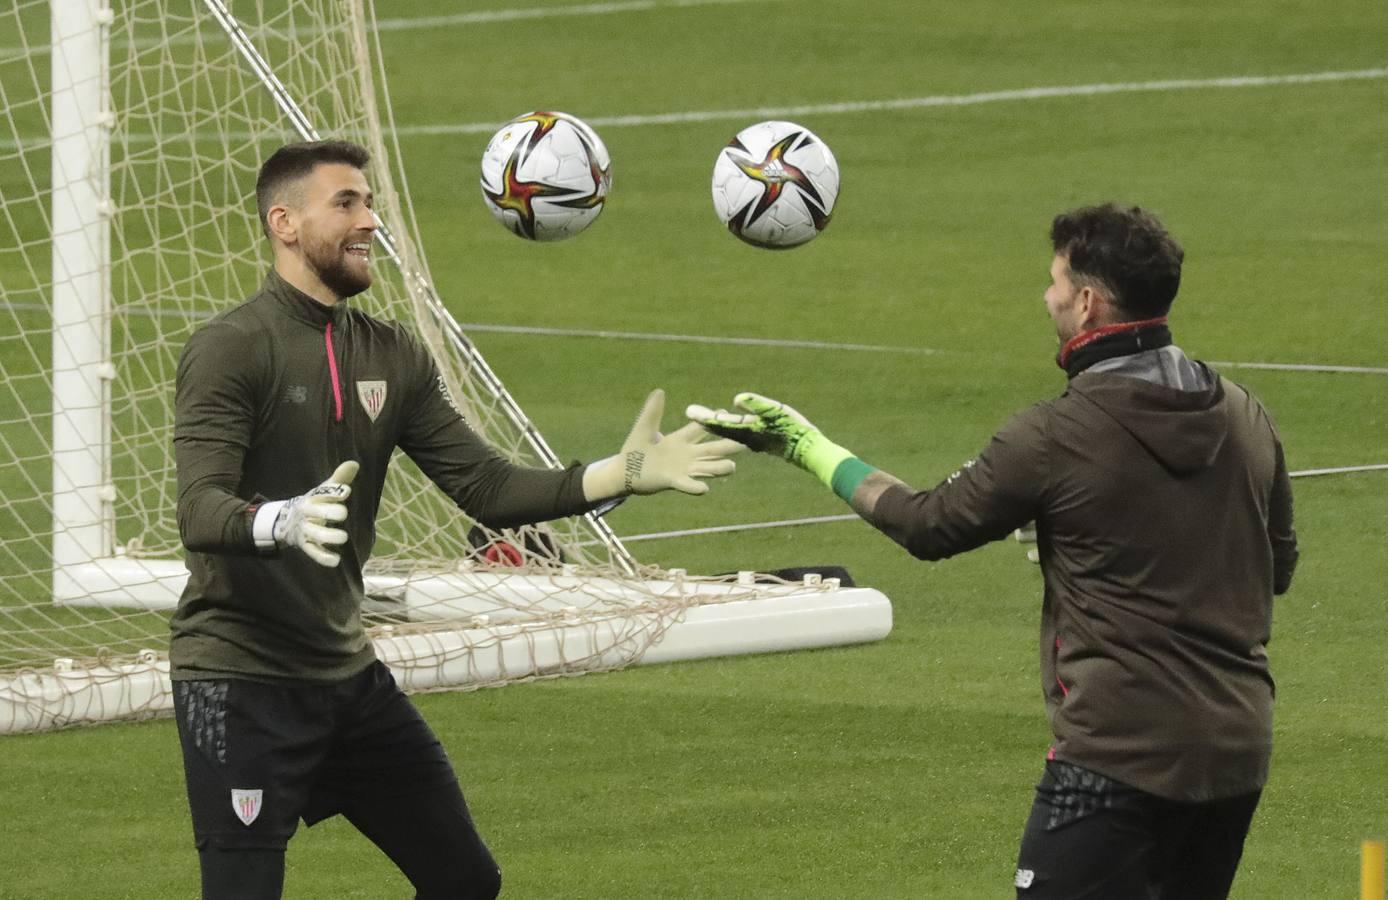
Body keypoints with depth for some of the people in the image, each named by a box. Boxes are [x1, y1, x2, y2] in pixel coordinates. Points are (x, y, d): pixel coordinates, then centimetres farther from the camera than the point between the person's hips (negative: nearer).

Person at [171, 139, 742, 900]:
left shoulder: (391, 358, 8)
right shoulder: (230, 350, -14)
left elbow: (488, 489, 5)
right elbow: (199, 512, -26)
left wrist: (619, 476, -8)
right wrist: (282, 523, -47)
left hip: (345, 671, 7)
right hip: (239, 680, -7)